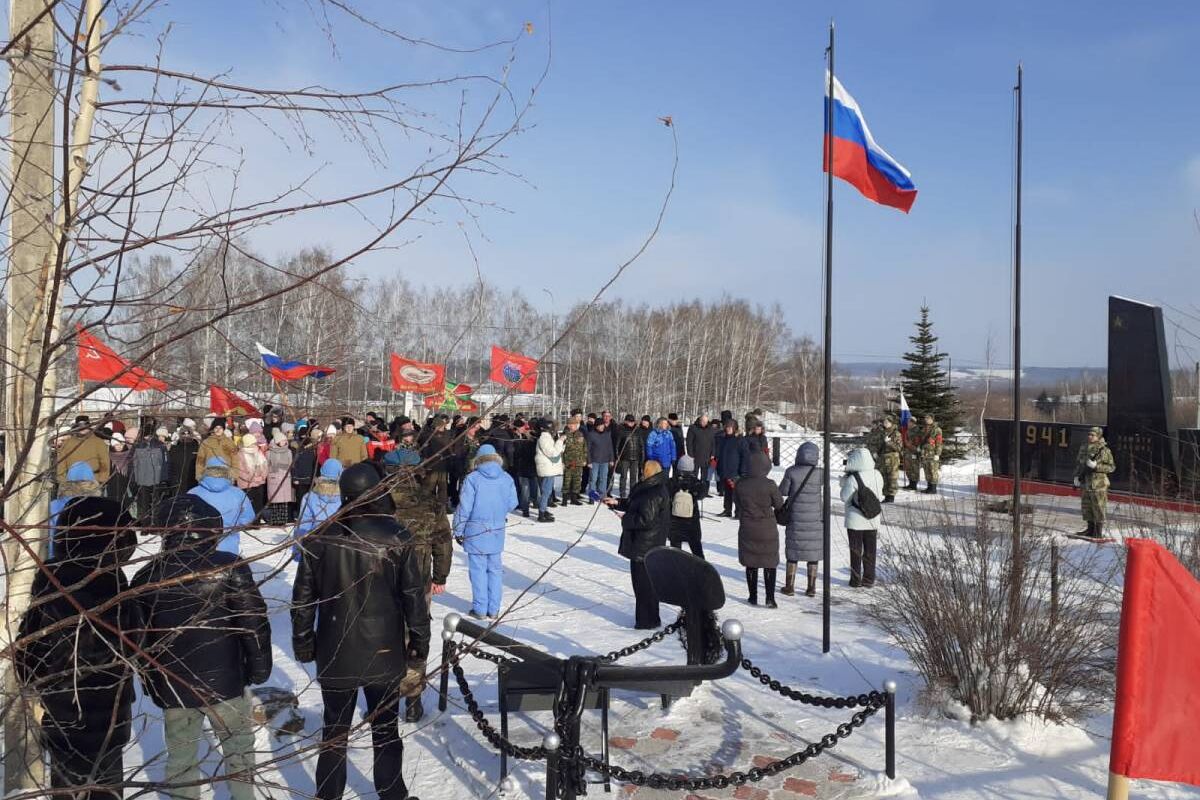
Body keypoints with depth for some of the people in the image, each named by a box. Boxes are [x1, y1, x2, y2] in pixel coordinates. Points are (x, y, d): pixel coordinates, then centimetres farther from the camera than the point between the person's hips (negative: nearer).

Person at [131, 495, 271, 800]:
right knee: (238, 747, 17)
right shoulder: (229, 568, -13)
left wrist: (150, 682, 20)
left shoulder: (146, 576, -1)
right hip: (223, 680, -3)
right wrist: (259, 666, 2)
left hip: (171, 685, 3)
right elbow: (253, 622, -12)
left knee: (181, 757, 17)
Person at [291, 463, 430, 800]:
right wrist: (419, 650, 1)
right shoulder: (395, 538, -14)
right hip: (385, 655, -1)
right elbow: (414, 598, -10)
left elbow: (302, 598, -1)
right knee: (386, 732, 17)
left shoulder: (319, 539, -8)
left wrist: (303, 643, 12)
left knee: (334, 733, 18)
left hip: (335, 655, 1)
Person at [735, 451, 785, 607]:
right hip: (768, 530, -2)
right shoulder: (769, 485, -17)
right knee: (769, 563, 9)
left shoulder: (740, 485, -9)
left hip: (747, 529, 2)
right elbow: (779, 504, -4)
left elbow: (739, 506, 2)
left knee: (751, 563, 14)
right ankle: (770, 598, 5)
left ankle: (753, 597, 20)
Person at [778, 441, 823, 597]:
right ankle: (811, 587, 16)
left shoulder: (791, 472, -11)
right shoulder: (820, 473, -9)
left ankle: (789, 586, 14)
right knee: (813, 553, 11)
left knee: (793, 553, 10)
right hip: (815, 519, 0)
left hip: (796, 519, 0)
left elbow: (782, 491, -5)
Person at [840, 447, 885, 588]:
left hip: (855, 521, -4)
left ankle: (856, 580, 15)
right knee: (870, 551, 14)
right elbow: (878, 493, 8)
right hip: (873, 520, 4)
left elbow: (845, 498, -12)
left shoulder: (853, 478, -20)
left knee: (856, 551, 9)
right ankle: (869, 580, 20)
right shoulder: (877, 475, -4)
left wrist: (844, 482, 0)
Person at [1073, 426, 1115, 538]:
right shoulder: (1084, 449, 11)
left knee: (1099, 507, -3)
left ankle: (1099, 531, 4)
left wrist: (1096, 466, -19)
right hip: (1086, 483, 7)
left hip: (1099, 483, -7)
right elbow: (1078, 463, 21)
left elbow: (1111, 467, -8)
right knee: (1087, 506, 12)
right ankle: (1090, 529, 24)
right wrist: (1077, 476, 10)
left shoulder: (1104, 450, -8)